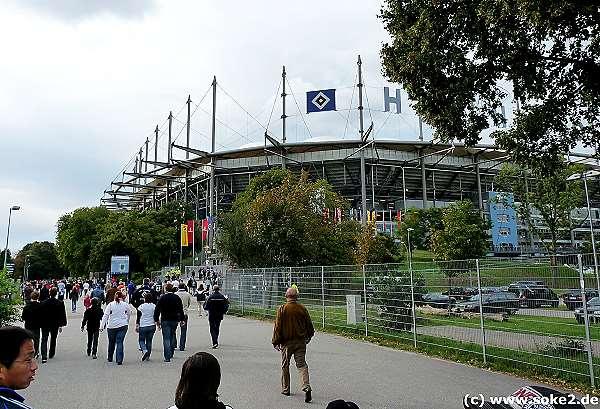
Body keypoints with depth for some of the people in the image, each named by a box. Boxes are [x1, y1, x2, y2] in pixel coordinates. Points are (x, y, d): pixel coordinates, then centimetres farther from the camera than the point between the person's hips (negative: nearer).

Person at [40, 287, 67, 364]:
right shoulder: (60, 303, -9)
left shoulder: (43, 303, -8)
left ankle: (44, 357, -11)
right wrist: (61, 325, 4)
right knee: (53, 339, 18)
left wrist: (41, 324, 8)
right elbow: (62, 315, -5)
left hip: (45, 324, -1)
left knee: (44, 340, 2)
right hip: (55, 325, 1)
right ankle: (51, 354, 30)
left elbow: (41, 314, -3)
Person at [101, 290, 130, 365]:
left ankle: (110, 358, 33)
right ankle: (119, 360, -8)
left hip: (111, 326, 0)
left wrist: (102, 326, -5)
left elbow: (105, 315, -6)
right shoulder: (126, 305, 2)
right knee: (120, 342, 0)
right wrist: (127, 323, 31)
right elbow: (128, 315, 15)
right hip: (123, 326, 0)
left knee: (111, 342, 17)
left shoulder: (110, 304, -1)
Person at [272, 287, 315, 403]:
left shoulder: (282, 309, -10)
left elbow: (277, 327, -8)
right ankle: (307, 387, -13)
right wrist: (308, 336, 24)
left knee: (285, 366, 14)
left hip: (286, 342, -2)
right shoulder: (302, 308, -1)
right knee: (302, 365, 4)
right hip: (300, 341, 2)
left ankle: (285, 389, 24)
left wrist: (275, 342, 0)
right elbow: (309, 325, 7)